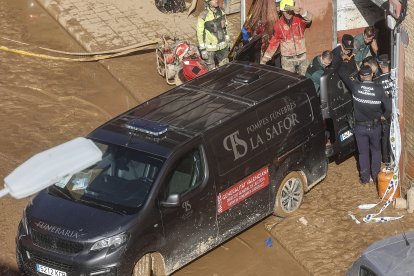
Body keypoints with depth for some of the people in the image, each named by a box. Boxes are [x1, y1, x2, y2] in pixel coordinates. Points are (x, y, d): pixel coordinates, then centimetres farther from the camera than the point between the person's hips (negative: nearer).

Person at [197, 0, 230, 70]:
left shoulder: (221, 11, 0)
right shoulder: (203, 16, -19)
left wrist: (227, 40, 18)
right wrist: (203, 50, -14)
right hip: (210, 48, -6)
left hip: (222, 46, 6)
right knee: (211, 69, 5)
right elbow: (200, 34, -14)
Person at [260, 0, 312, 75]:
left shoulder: (299, 19, -7)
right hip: (287, 59, -1)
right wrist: (265, 58, -2)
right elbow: (274, 42, 2)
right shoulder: (278, 24, -4)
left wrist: (300, 11, -52)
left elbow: (309, 18, -30)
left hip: (302, 57, 1)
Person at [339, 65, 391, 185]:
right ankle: (376, 177, 28)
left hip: (360, 126, 0)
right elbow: (389, 107, -19)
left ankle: (365, 178, 27)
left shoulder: (355, 86, -16)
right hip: (375, 126, 0)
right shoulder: (379, 89, -18)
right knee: (376, 151, 21)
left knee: (363, 153, 16)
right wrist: (384, 115, 4)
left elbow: (343, 75, -2)